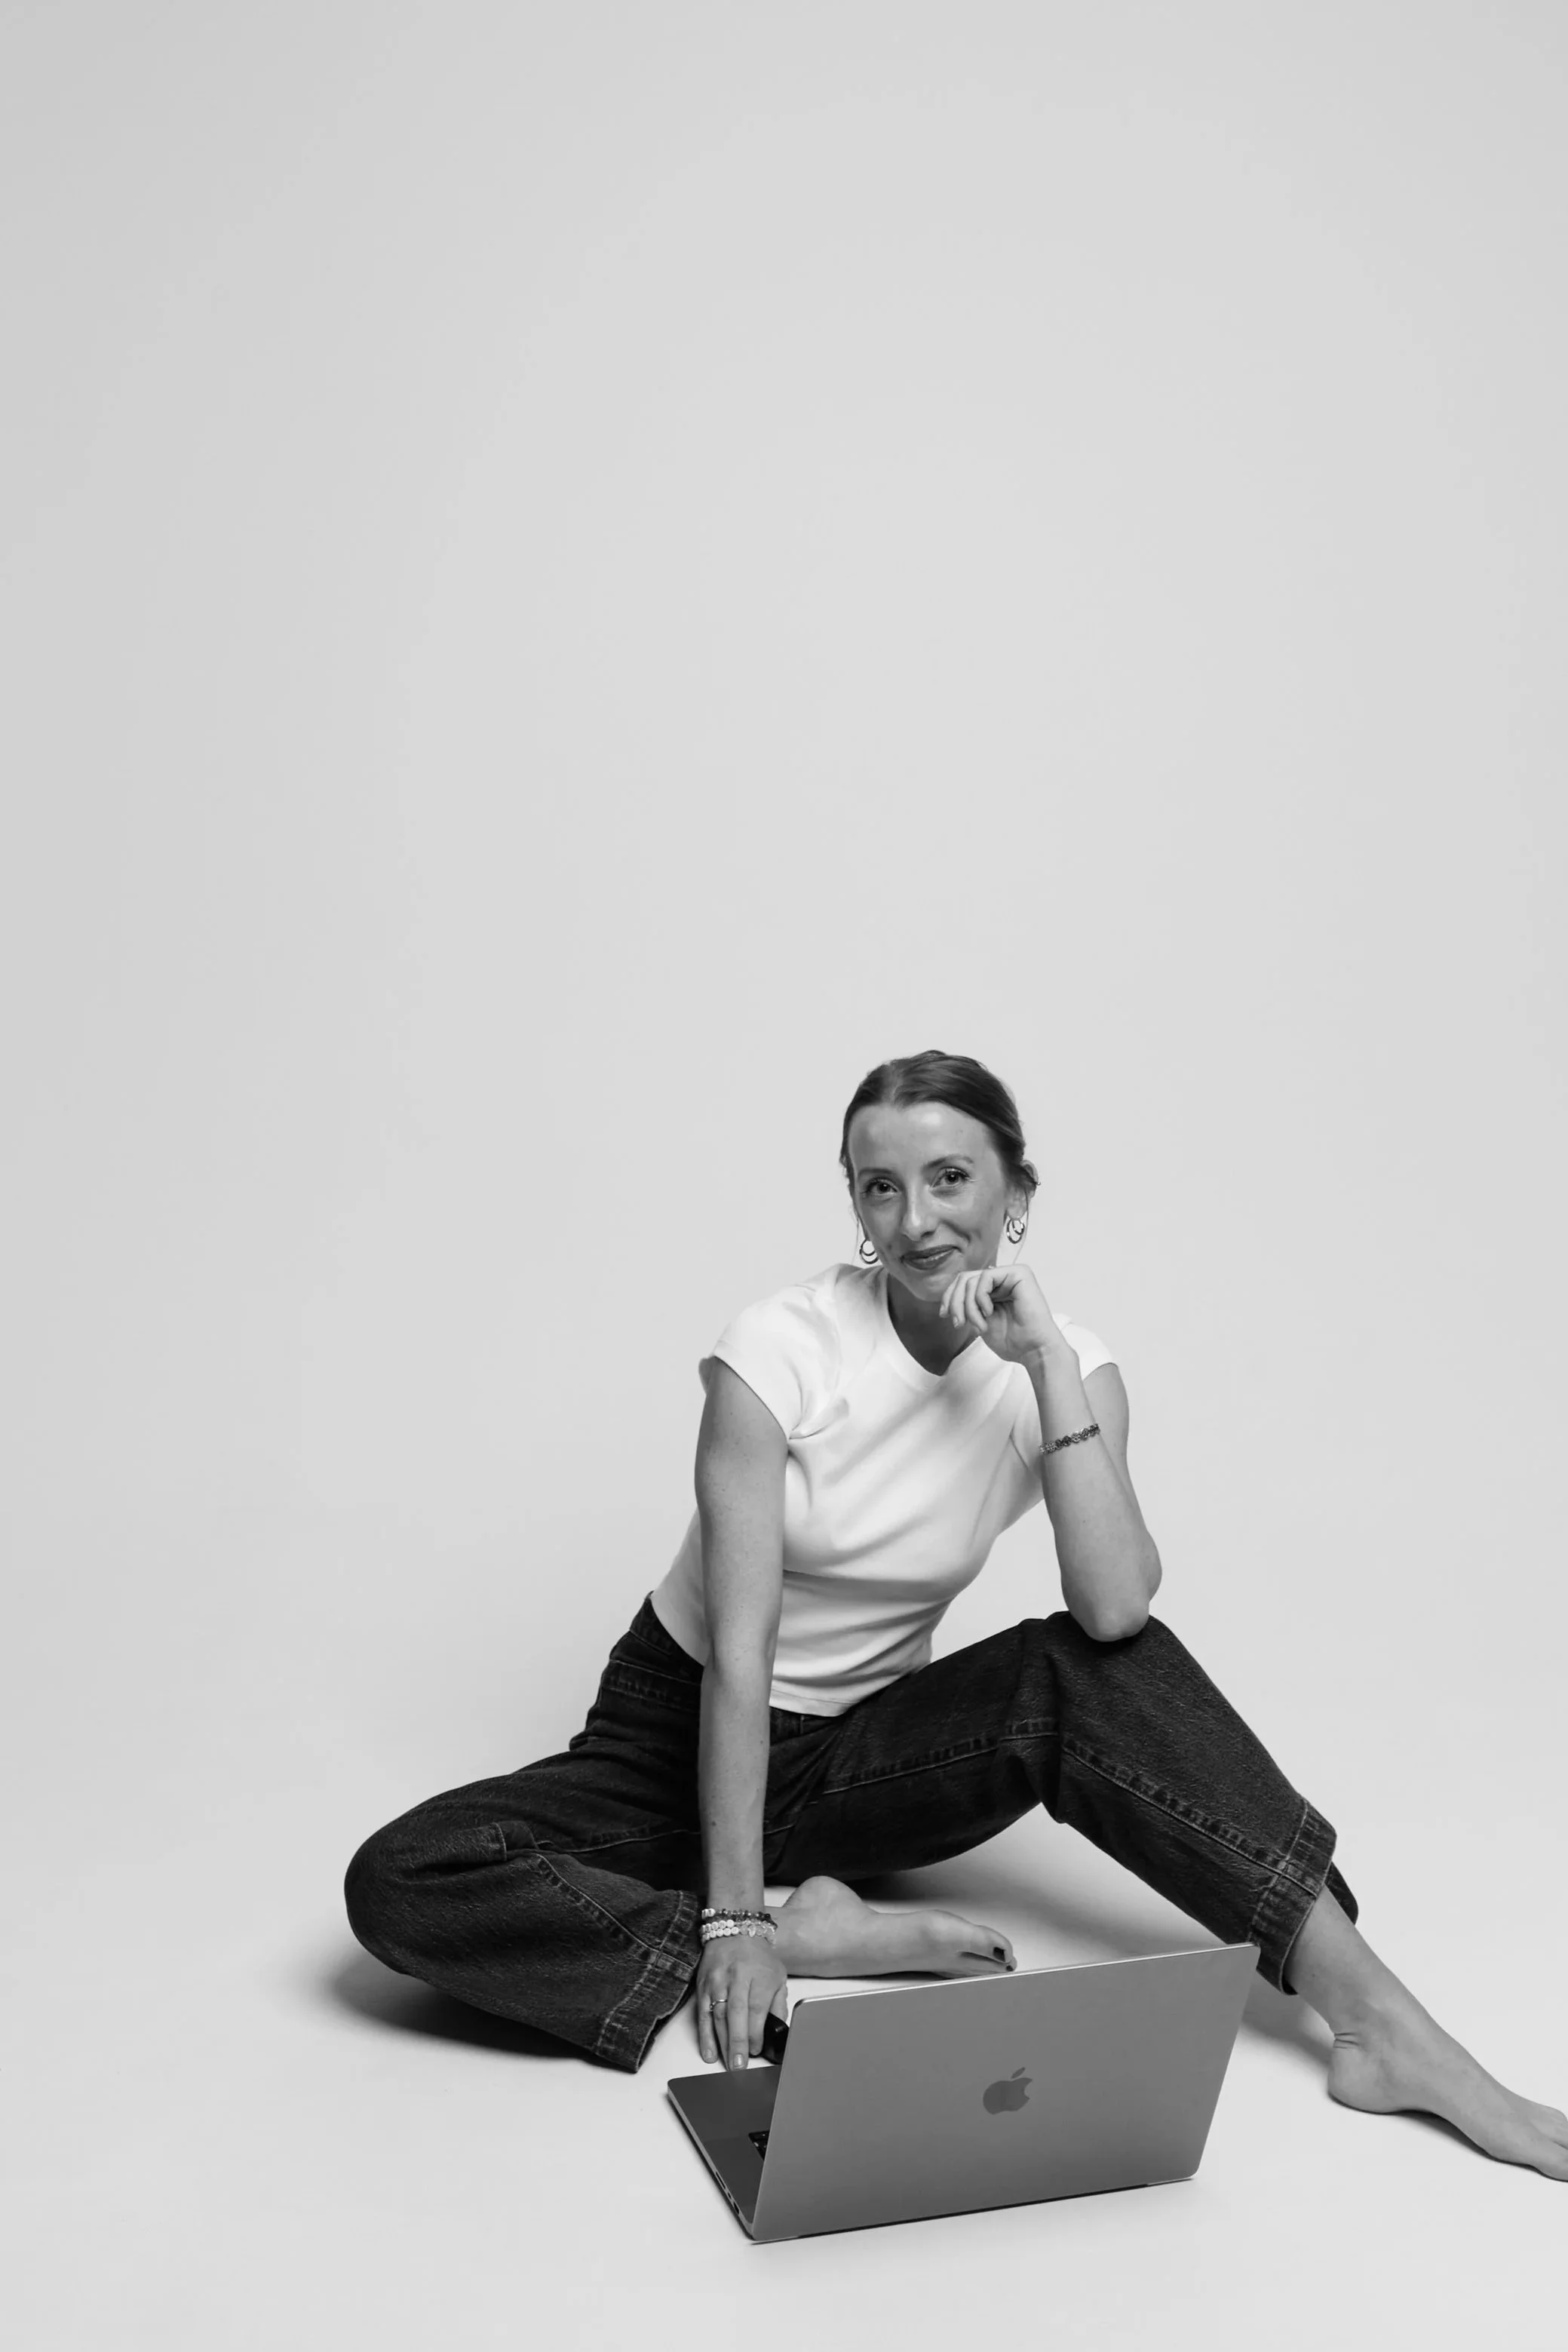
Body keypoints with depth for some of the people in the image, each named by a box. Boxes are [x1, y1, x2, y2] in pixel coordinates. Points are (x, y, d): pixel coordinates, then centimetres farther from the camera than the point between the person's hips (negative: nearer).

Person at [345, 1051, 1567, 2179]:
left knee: (1096, 1671, -28)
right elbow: (738, 1655, -20)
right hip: (681, 1734, -1)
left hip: (860, 1752, 2)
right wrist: (738, 1917, -24)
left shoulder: (1067, 1369, -8)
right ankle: (813, 1939, -24)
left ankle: (1376, 2014, -26)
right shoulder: (782, 1349, -18)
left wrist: (1050, 1361, -28)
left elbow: (1118, 1608, -26)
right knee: (403, 1884, -29)